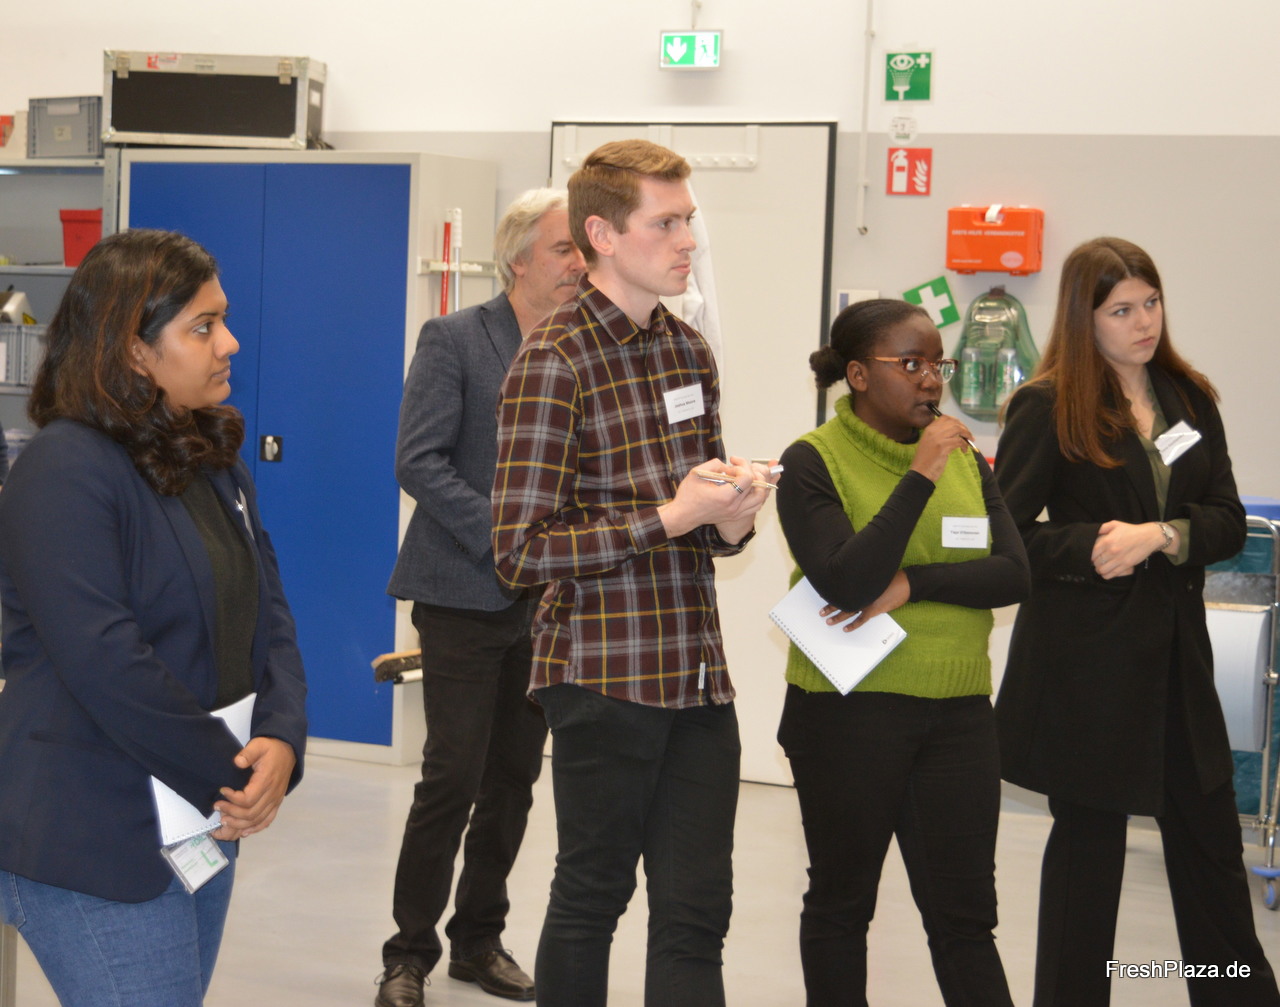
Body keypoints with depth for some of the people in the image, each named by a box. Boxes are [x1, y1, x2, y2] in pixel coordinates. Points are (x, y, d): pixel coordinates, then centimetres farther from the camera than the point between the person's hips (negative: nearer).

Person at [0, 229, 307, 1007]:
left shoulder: (214, 461, 13)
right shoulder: (63, 471, -15)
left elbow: (269, 615, 10)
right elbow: (105, 664, -22)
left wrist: (282, 740, -9)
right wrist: (231, 782, -16)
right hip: (93, 850, -8)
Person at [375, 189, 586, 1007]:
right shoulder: (455, 340, -5)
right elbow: (420, 462, -12)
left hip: (546, 600, 5)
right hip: (466, 595, -5)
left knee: (515, 778, 10)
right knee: (454, 776, -6)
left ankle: (480, 939, 24)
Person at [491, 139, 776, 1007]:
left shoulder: (690, 350, 13)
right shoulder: (554, 362, -12)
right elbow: (522, 551, -15)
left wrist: (730, 519, 0)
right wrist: (670, 518, -18)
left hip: (697, 673, 7)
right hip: (605, 673, -6)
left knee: (697, 908, 6)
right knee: (593, 896, 7)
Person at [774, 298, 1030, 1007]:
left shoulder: (963, 457, 8)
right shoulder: (813, 462, -7)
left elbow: (1013, 573, -3)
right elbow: (846, 583, -20)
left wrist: (912, 585, -17)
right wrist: (920, 477, -21)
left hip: (958, 713, 4)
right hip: (850, 714, -4)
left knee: (964, 914, 5)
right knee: (842, 902, 11)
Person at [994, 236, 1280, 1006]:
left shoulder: (1189, 399, 8)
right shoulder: (1047, 408, -6)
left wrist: (1159, 535, -15)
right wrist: (1089, 547, -22)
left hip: (1177, 651, 4)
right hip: (1085, 659, -4)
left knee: (1209, 836, 11)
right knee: (1089, 837, 7)